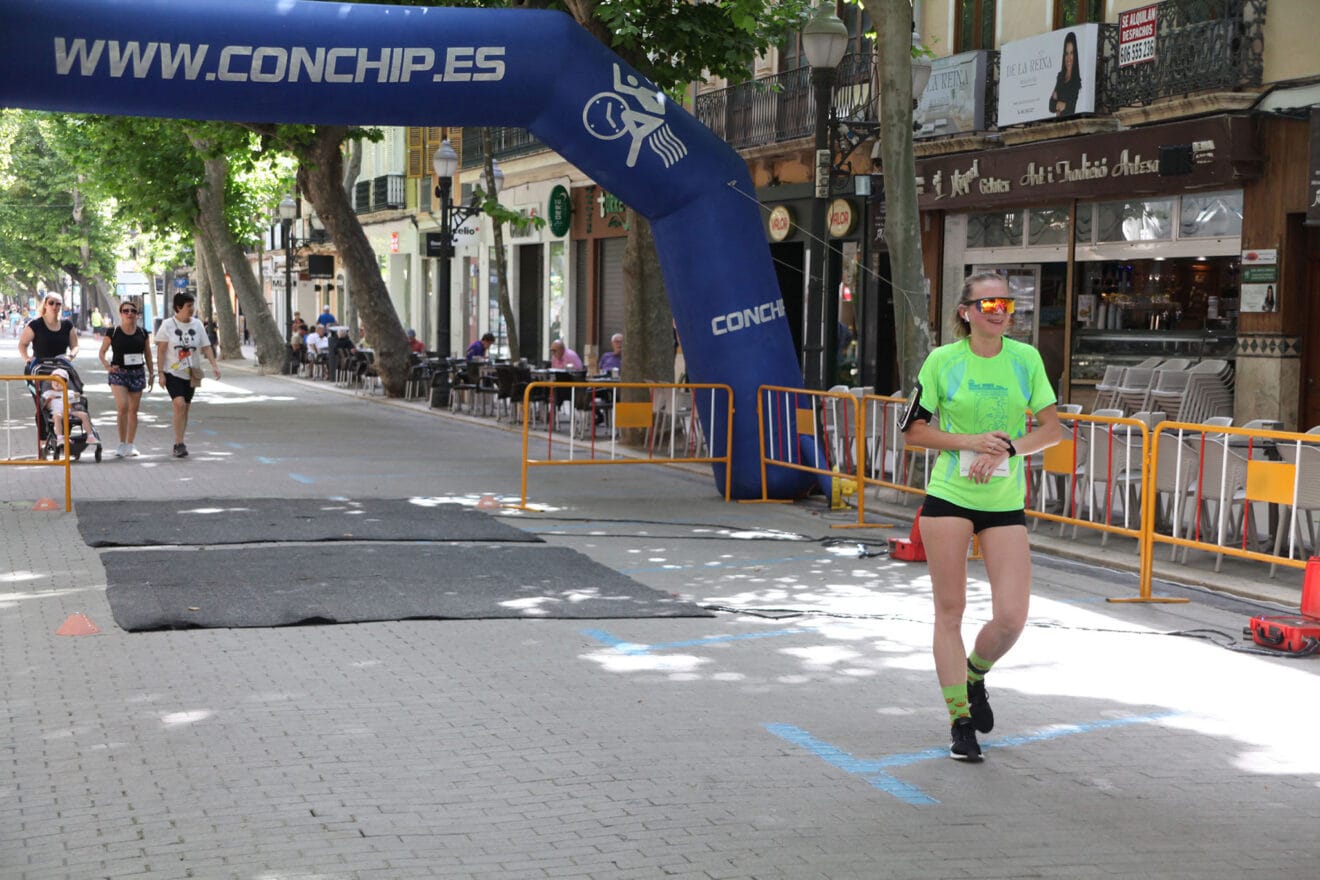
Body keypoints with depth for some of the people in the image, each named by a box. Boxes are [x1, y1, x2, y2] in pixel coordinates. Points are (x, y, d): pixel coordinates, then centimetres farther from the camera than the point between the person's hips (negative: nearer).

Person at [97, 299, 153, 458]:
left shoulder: (142, 333, 6)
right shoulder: (113, 332, -2)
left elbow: (147, 354, 14)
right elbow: (101, 352, 3)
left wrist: (151, 373, 12)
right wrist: (107, 366, -14)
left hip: (137, 373, 3)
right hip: (119, 373, -3)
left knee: (133, 410, 6)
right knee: (122, 407, -16)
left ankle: (130, 445, 14)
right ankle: (122, 443, -5)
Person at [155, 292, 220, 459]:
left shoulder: (197, 325, 5)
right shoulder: (168, 325, -6)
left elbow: (206, 347, 3)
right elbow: (161, 351, -6)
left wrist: (214, 365, -11)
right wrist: (161, 373, -10)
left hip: (191, 373, 4)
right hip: (172, 372, -4)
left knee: (185, 408, 7)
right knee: (179, 405, -19)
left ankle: (178, 445, 18)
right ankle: (179, 444, -17)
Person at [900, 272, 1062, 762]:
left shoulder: (1026, 358, 3)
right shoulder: (943, 360, -3)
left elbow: (1052, 429, 4)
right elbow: (914, 429, 1)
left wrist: (1006, 449, -12)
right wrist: (969, 441, -14)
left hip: (1005, 501, 2)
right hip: (949, 496, -2)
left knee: (1011, 617, -6)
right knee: (950, 610, 1)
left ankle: (975, 676, 26)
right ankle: (960, 719, 13)